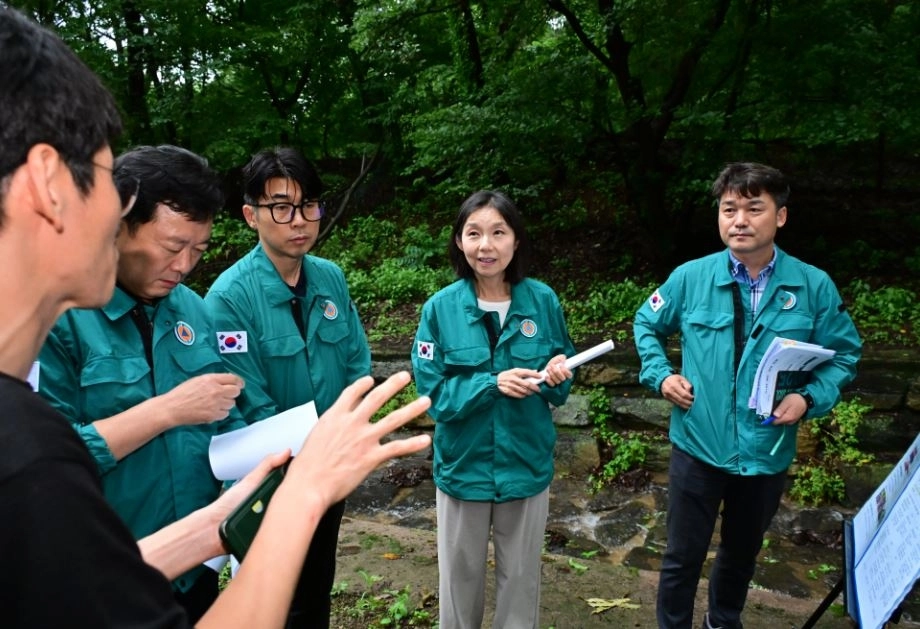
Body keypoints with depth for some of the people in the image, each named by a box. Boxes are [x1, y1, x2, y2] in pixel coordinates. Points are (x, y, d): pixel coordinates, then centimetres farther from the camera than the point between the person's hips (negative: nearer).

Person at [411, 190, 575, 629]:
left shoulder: (542, 300, -8)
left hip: (527, 464, 1)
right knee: (461, 575, 19)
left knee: (520, 575, 19)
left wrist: (557, 375, -21)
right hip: (463, 465, -1)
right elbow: (431, 393, -12)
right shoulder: (440, 307, -12)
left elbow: (562, 376, 2)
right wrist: (493, 384, -25)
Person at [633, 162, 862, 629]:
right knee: (683, 556, 10)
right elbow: (646, 324, 7)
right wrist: (660, 375, -7)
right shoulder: (690, 277, -10)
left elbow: (844, 354, 2)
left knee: (742, 552, 25)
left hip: (768, 452, 2)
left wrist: (810, 398, -15)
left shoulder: (814, 286, -9)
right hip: (698, 445, -2)